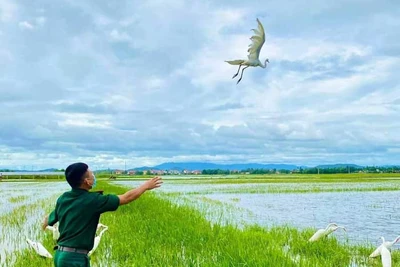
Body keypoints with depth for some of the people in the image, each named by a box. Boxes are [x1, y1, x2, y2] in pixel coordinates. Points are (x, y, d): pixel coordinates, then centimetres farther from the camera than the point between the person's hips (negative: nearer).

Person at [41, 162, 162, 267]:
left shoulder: (62, 199, 4)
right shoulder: (92, 200, -15)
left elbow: (49, 220, 22)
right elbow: (126, 197, -8)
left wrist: (45, 220, 48)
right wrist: (146, 186, 7)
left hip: (61, 255, 8)